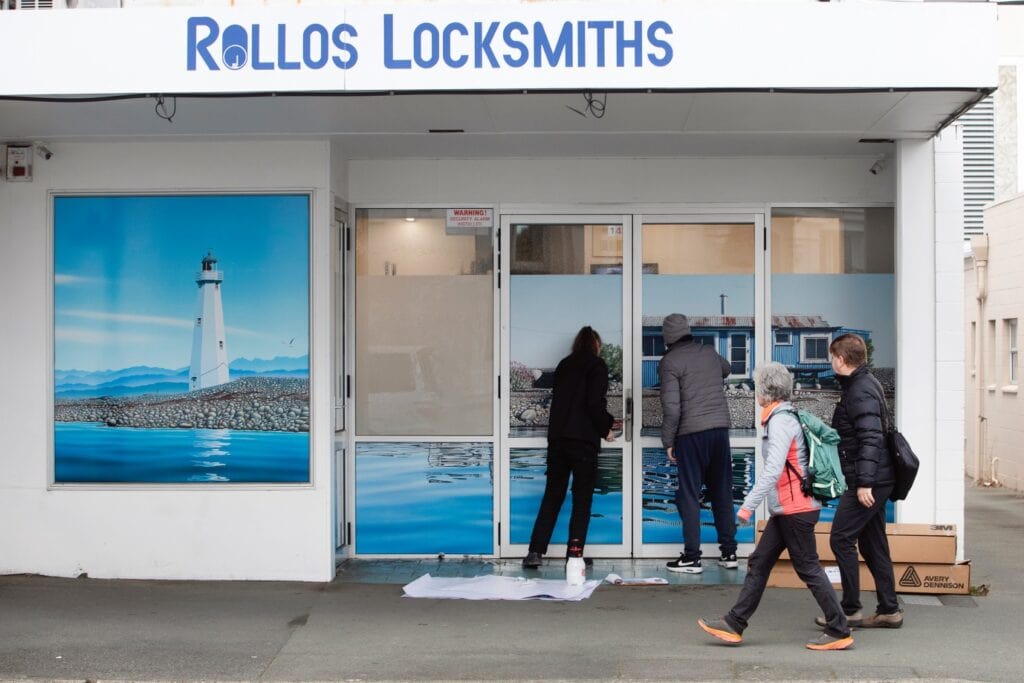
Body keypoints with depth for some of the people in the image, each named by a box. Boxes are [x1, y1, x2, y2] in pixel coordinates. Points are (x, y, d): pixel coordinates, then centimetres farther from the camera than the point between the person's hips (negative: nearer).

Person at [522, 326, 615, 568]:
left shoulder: (564, 365, 15)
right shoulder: (596, 365, -2)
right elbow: (595, 403, -13)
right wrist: (606, 429, 2)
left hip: (557, 438, 5)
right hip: (584, 440, -5)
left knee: (552, 495, 11)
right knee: (582, 498, 3)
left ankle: (535, 552, 6)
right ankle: (574, 554, -1)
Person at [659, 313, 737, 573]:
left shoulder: (670, 361, -6)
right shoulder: (709, 352, 11)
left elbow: (671, 406, -14)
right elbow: (726, 369, 35)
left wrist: (668, 441, -6)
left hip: (691, 434, -5)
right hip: (720, 427, 5)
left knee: (689, 495, 2)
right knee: (722, 493, 13)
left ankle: (692, 557, 3)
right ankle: (729, 552, 17)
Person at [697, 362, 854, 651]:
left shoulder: (780, 421, -16)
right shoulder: (787, 417, 14)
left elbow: (773, 471, -25)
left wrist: (748, 505, -23)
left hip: (796, 510, -10)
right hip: (788, 509, 10)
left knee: (808, 568, -2)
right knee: (759, 563, 10)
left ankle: (839, 632, 5)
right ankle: (734, 624, 14)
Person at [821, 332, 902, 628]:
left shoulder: (861, 392, -16)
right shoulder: (865, 385, 15)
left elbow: (870, 439, -24)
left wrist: (864, 482, -27)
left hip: (867, 481, -10)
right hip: (874, 481, 10)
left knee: (841, 539, -6)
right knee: (872, 544, 13)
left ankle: (850, 610, -1)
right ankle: (888, 611, 17)